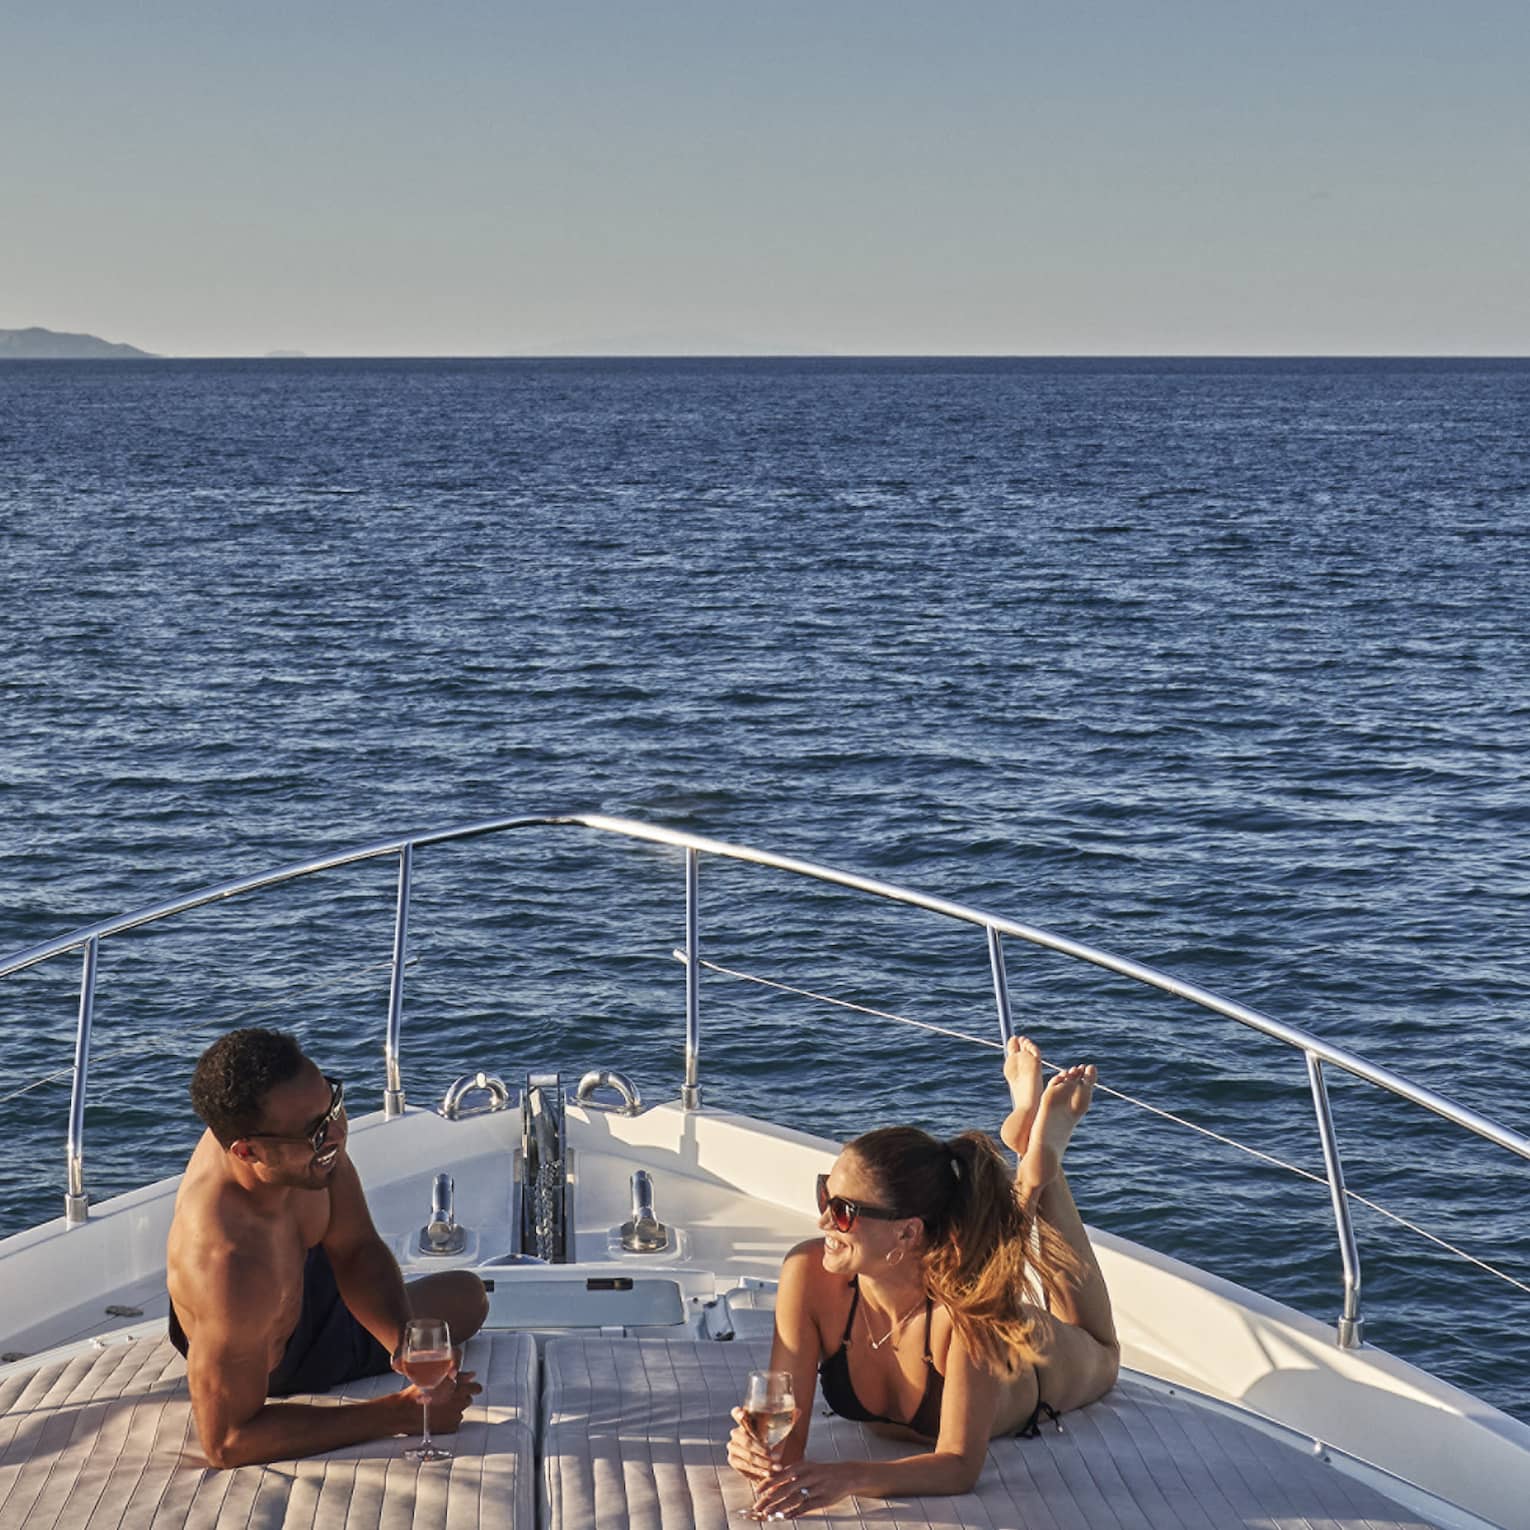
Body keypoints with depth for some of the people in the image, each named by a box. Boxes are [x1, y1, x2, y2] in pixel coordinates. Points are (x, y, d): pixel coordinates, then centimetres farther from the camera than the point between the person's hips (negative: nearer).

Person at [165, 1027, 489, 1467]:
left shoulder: (306, 1120, -31)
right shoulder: (227, 1270, -51)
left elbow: (357, 1251, -15)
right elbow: (227, 1444, -41)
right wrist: (402, 1414, -41)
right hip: (279, 1365, -5)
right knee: (468, 1298, 16)